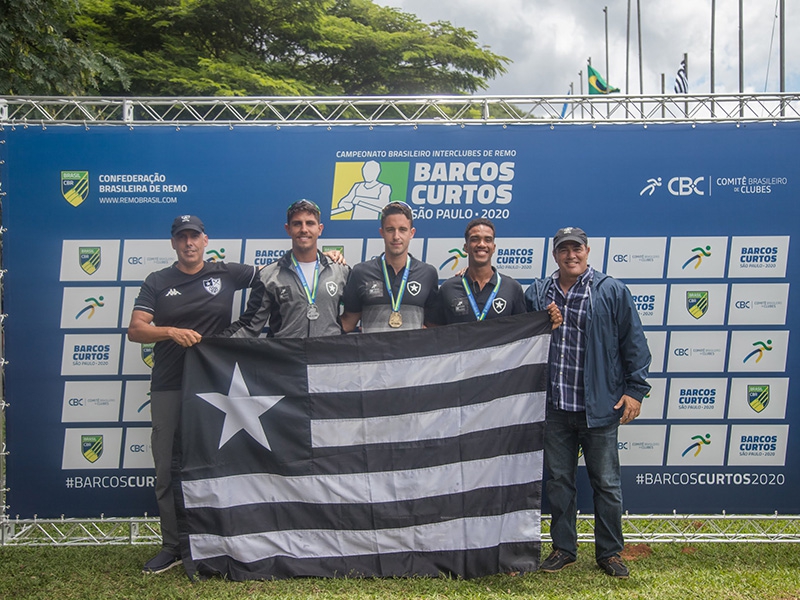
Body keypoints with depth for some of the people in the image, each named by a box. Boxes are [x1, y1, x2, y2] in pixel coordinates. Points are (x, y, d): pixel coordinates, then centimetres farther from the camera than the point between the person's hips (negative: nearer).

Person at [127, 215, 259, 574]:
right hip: (168, 386, 1)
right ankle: (172, 547, 14)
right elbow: (135, 330, 1)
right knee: (167, 467, 3)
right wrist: (171, 331, -17)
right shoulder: (157, 283, 9)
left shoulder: (226, 274, 7)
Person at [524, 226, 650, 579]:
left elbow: (633, 343, -2)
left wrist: (635, 389, -5)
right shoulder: (537, 293, 6)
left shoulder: (612, 292, -2)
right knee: (559, 480, 13)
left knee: (606, 483, 8)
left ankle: (609, 552, 23)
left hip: (599, 407, -3)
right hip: (554, 408, 3)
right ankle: (563, 548, 27)